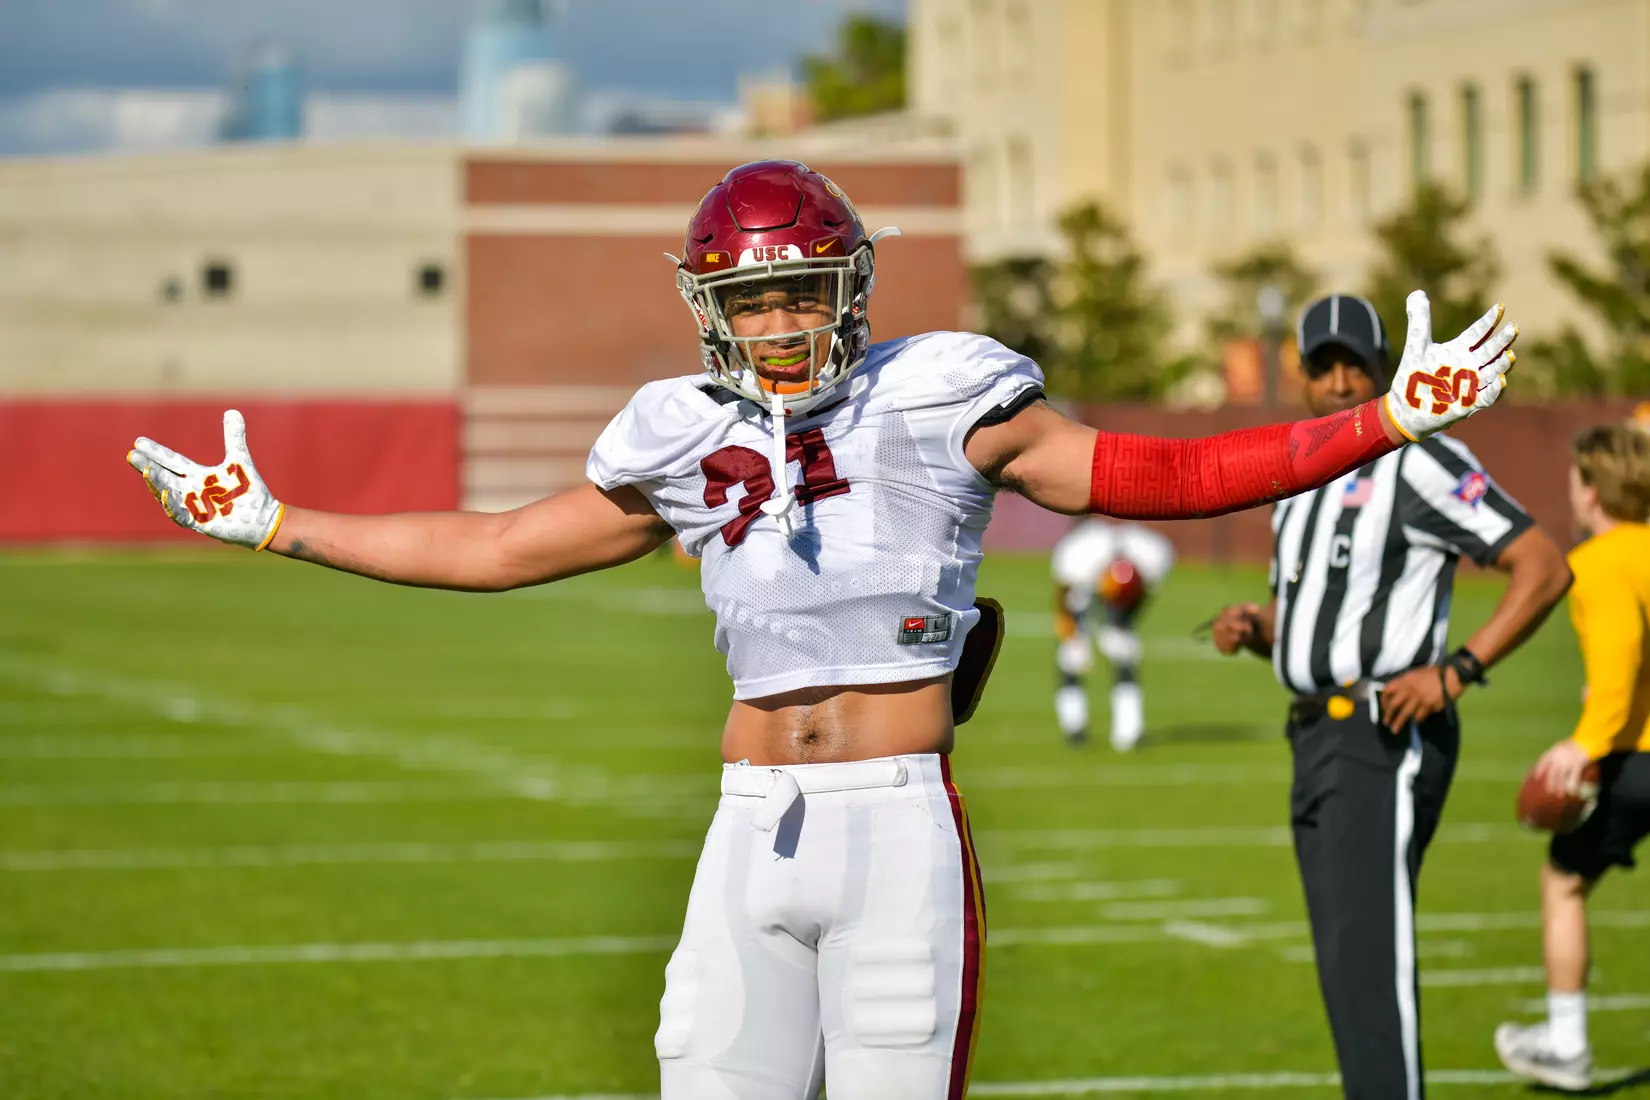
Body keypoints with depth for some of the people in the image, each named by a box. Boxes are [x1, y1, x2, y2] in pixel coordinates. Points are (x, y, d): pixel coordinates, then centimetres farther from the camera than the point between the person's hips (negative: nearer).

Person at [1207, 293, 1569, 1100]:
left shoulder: (1419, 465, -9)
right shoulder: (1302, 484, 18)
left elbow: (1544, 569, -13)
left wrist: (1454, 671, -20)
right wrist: (1250, 629, 5)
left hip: (1388, 739, -9)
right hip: (1318, 741, 9)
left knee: (1367, 952, -17)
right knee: (1346, 969, 10)